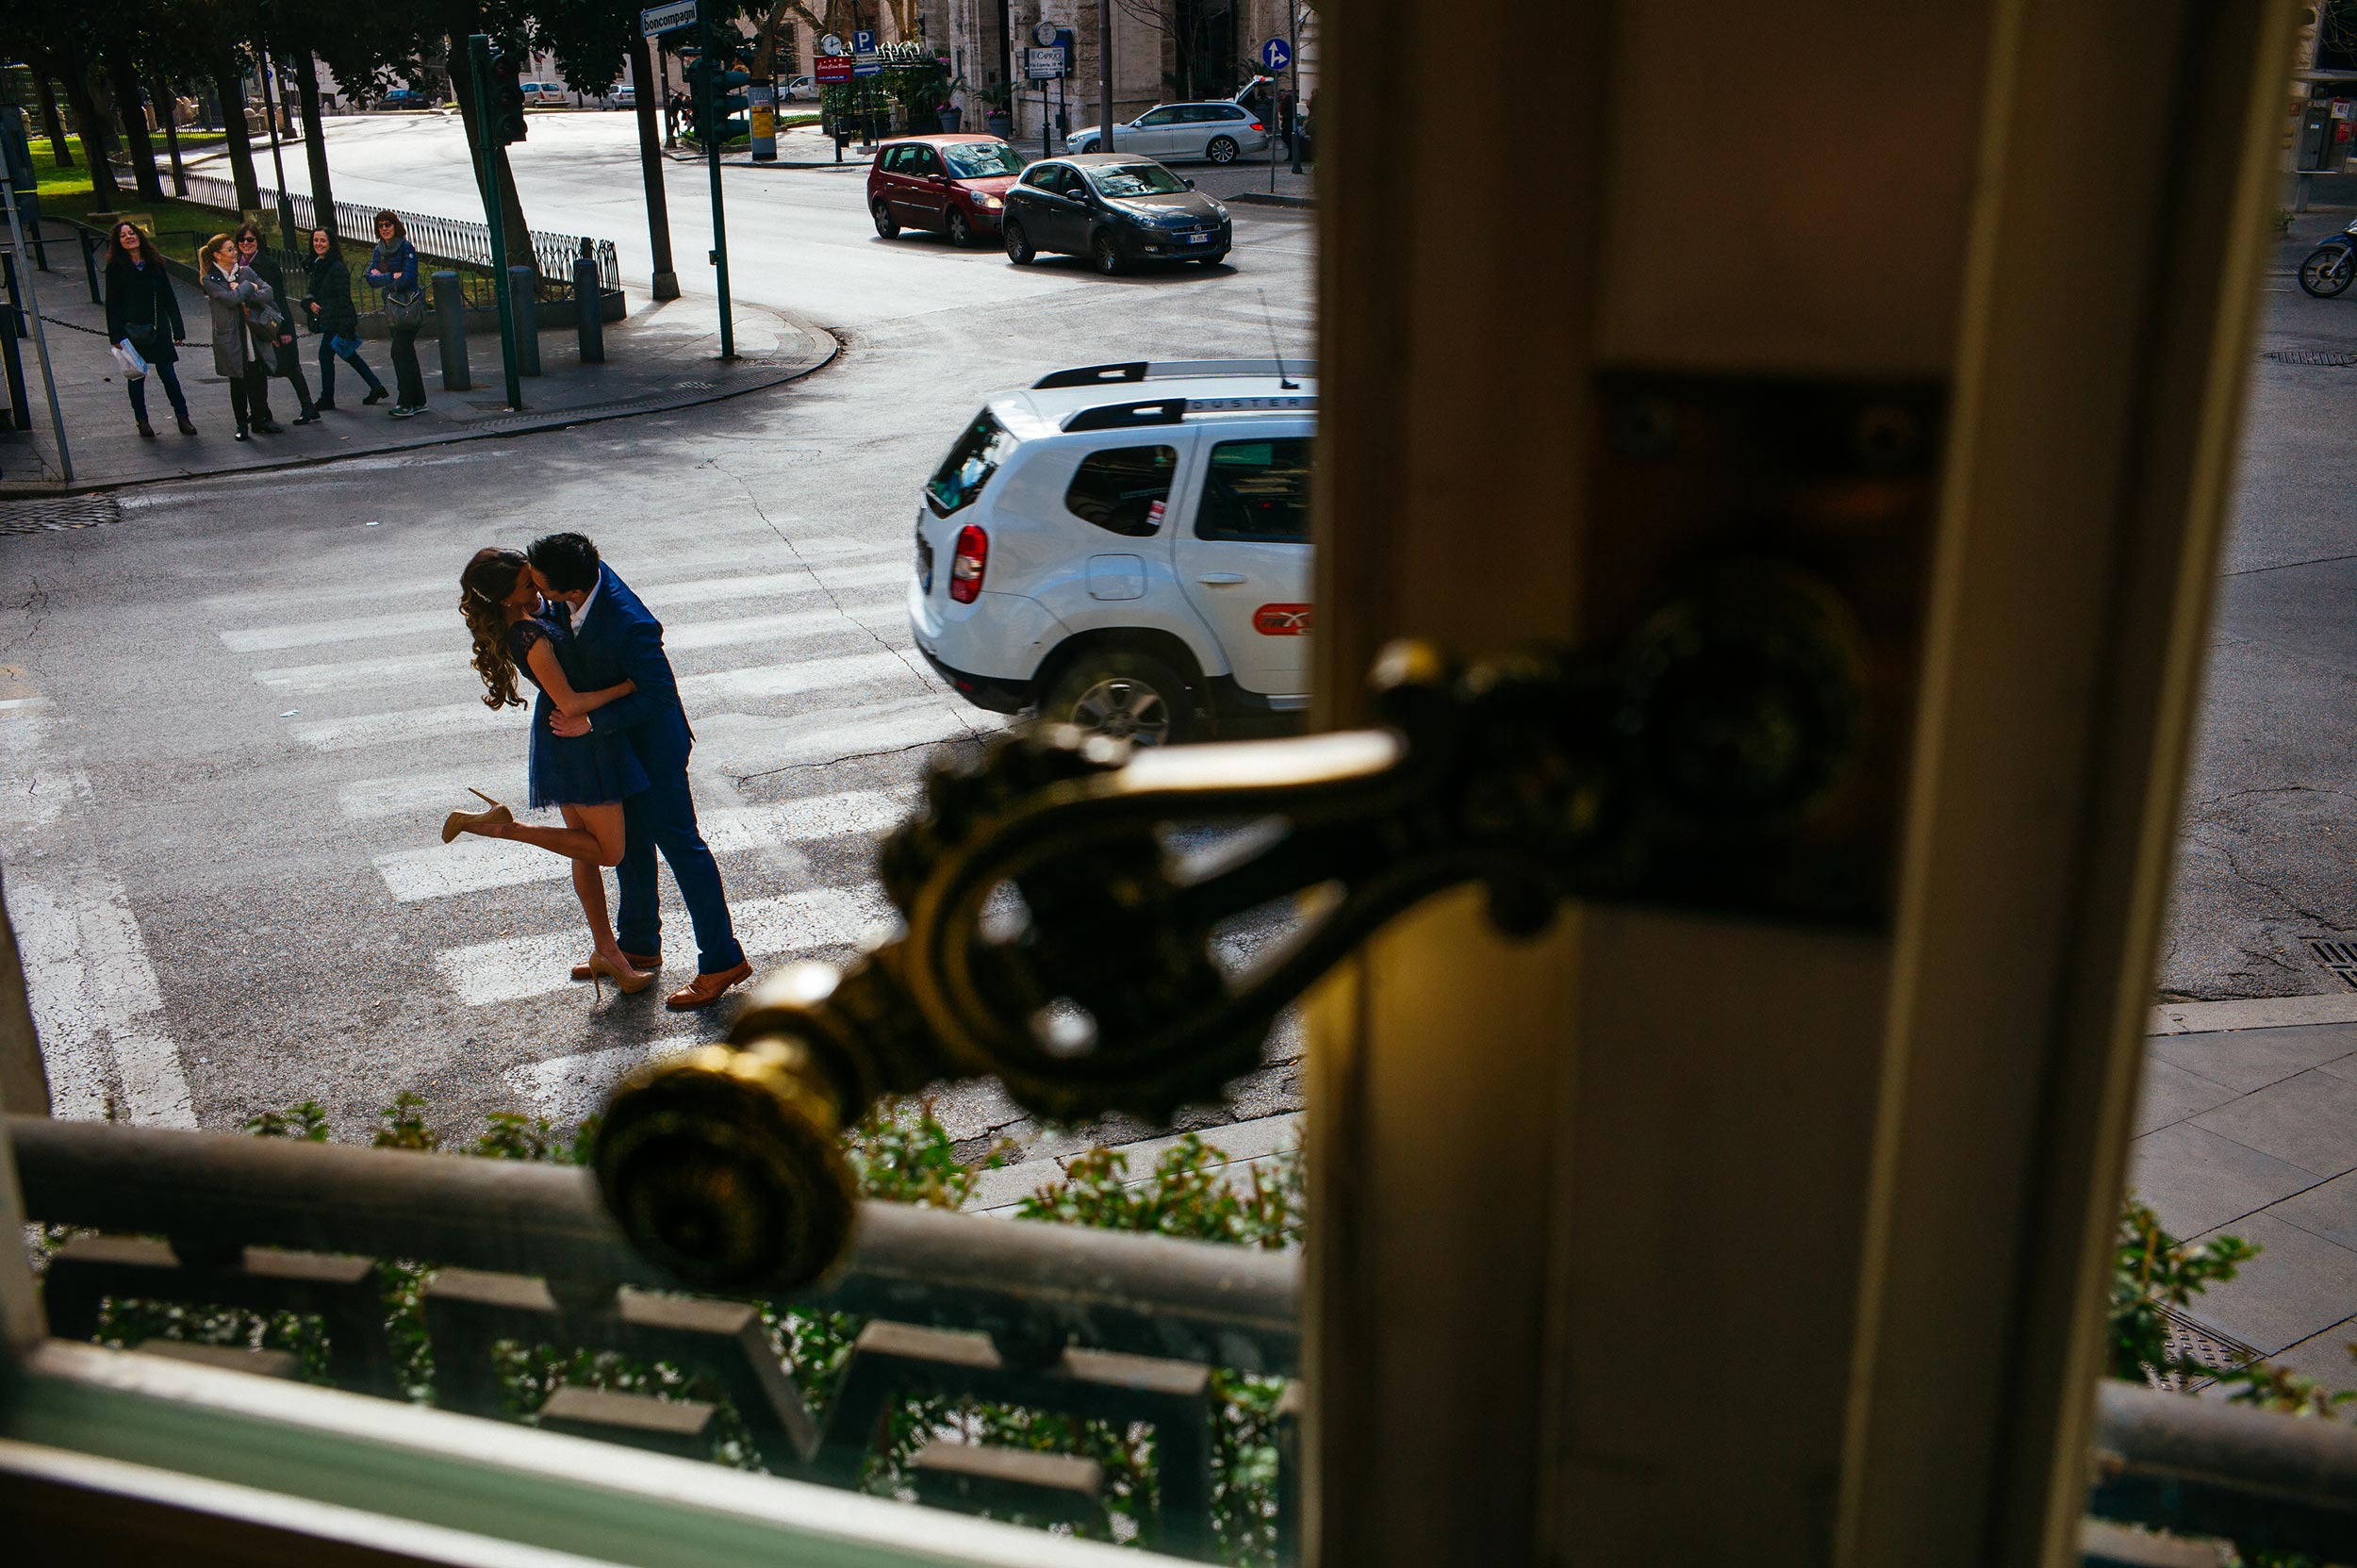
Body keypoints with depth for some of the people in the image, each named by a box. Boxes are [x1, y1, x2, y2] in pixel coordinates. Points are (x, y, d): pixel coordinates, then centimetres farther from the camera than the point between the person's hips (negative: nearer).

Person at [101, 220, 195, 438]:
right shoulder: (116, 267, -1)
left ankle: (183, 418, 7)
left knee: (168, 374, 0)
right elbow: (112, 303, -2)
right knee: (136, 376, 7)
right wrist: (116, 336, -9)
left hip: (158, 329, 1)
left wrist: (177, 329, 4)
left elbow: (169, 297, 8)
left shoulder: (154, 262, 7)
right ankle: (142, 421, 16)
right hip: (132, 331, -1)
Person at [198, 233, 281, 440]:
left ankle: (260, 419, 19)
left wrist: (244, 295, -15)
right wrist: (249, 287, -6)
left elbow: (267, 293, -3)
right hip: (231, 339, -4)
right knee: (238, 382, 3)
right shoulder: (210, 280, -6)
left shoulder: (245, 272, 7)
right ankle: (241, 424, 14)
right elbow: (230, 298, -21)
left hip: (253, 335, 4)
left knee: (258, 379, 4)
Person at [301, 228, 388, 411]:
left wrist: (345, 326, -22)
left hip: (337, 321, -9)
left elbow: (344, 298, -18)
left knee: (325, 355, -3)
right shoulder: (313, 267, 12)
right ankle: (377, 388, 19)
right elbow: (311, 293, 23)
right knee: (349, 356, 13)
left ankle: (326, 400, 7)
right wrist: (310, 303, 0)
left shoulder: (337, 268, -14)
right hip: (325, 320, 9)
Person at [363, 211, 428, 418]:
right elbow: (371, 277, 2)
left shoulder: (406, 248, -8)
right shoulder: (379, 251, 13)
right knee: (407, 354, 10)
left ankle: (406, 403, -10)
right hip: (391, 307, 8)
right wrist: (393, 276, -14)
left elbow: (408, 278, -17)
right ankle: (418, 402, 14)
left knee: (400, 352, -12)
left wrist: (382, 280, -7)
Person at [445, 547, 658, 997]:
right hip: (577, 743, -9)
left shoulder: (532, 608, -2)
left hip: (561, 738, 10)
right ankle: (503, 826, 1)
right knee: (608, 851, 4)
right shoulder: (531, 637, -28)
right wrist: (630, 686, -18)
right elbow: (569, 704, -26)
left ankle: (605, 952, 28)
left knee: (587, 848, 17)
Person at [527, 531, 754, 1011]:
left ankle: (722, 960, 9)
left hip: (651, 742, -9)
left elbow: (659, 695, -28)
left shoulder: (629, 626, -36)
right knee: (629, 841, 20)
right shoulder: (585, 572, -12)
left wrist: (592, 723, -27)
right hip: (615, 740, 9)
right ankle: (638, 946, 37)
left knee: (678, 842, -1)